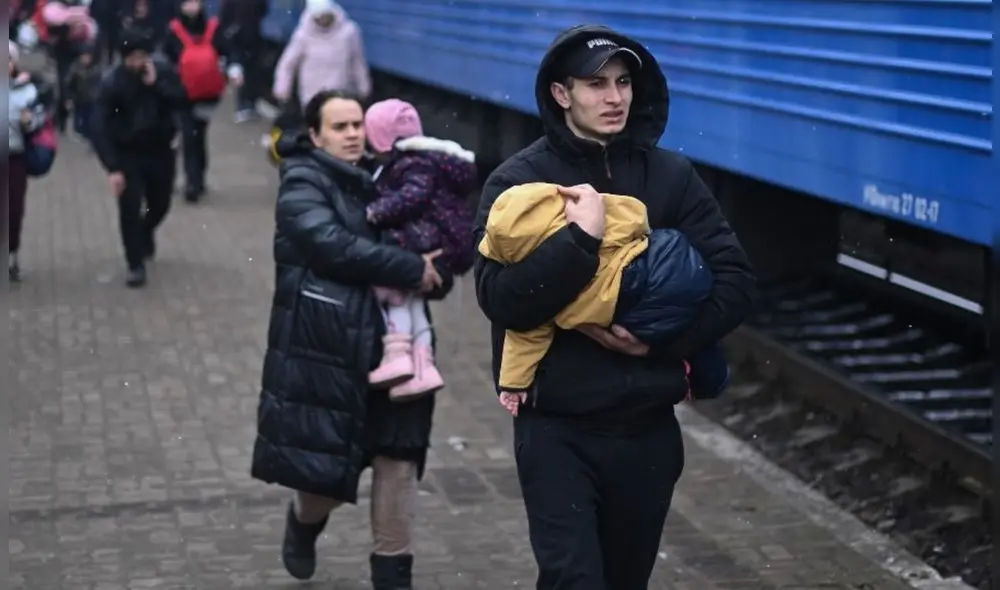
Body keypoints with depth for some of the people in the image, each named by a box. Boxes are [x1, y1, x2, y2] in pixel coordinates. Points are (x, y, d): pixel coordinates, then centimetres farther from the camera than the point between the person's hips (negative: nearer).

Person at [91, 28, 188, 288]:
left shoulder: (163, 72, -9)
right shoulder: (112, 82, -19)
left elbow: (182, 100, -19)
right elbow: (99, 128, -22)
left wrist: (156, 85, -31)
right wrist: (112, 168, -29)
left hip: (160, 151, 3)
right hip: (127, 154, -3)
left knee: (160, 205, 16)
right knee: (130, 207, -10)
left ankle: (145, 233, 50)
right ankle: (135, 264, 5)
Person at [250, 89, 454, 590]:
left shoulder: (377, 183, 14)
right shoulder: (302, 184, -5)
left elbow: (421, 240, 19)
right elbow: (331, 243, -21)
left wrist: (433, 275, -4)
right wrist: (411, 271, -21)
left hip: (388, 347, 5)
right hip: (322, 349, -5)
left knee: (397, 459, 4)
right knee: (323, 469, 2)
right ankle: (305, 520, 38)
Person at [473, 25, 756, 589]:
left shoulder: (671, 175, 4)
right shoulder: (520, 180, -4)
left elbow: (736, 281, 1)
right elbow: (501, 299, -15)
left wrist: (663, 339, -11)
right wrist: (583, 236, -24)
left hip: (648, 427, 3)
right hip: (558, 428, -3)